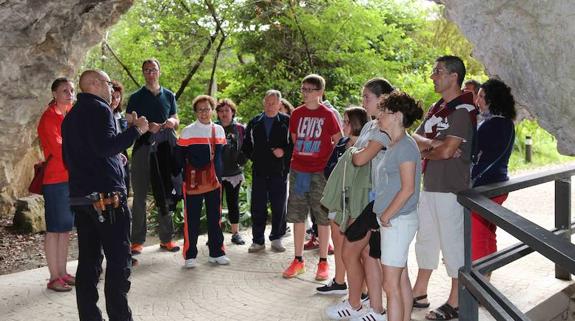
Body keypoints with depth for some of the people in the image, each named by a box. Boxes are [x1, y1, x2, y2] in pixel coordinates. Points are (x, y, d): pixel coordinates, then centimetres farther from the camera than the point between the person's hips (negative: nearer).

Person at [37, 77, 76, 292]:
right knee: (54, 229, 0)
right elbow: (59, 149, -18)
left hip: (72, 178, 7)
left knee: (66, 228, 12)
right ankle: (54, 278, 6)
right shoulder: (49, 118, -10)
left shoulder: (71, 114, 12)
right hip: (55, 180, -7)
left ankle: (62, 272, 21)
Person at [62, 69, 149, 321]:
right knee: (118, 261, -4)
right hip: (106, 196, -9)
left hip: (80, 196, 9)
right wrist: (136, 129, -12)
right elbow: (107, 145, -22)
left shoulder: (71, 116, 20)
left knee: (88, 260, 10)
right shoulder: (99, 109, -8)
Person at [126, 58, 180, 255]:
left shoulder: (169, 96, 15)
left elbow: (176, 121, 19)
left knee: (165, 194, 5)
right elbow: (129, 124, 1)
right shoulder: (136, 97, 6)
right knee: (140, 196, -2)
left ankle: (166, 238, 12)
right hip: (143, 148, -3)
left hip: (165, 149, 3)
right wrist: (147, 126, -16)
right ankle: (137, 240, 3)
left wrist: (172, 122, -5)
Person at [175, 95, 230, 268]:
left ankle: (216, 253, 20)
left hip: (214, 181, 4)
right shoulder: (187, 131, -4)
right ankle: (190, 255, 9)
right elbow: (179, 158, -3)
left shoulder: (219, 130, 10)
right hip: (193, 182, -4)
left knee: (215, 217, 10)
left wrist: (220, 175, 14)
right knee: (192, 219, 1)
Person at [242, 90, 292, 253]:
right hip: (259, 171, 2)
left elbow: (295, 143, -1)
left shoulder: (287, 122, 1)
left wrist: (284, 151, -15)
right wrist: (253, 156, 10)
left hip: (279, 172, -2)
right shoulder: (254, 123, 10)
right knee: (257, 207, 4)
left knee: (279, 207, 5)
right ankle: (258, 241, 14)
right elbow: (246, 144, 20)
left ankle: (276, 238, 20)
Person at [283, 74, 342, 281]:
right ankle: (298, 260, 17)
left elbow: (339, 142, 3)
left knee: (323, 218, 2)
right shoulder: (297, 114, 7)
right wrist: (300, 157, 9)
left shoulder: (327, 114, -4)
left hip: (320, 172, -4)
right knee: (297, 217, 7)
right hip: (298, 171, 4)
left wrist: (328, 162, -1)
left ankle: (323, 262, 12)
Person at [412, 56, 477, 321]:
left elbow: (446, 151, -21)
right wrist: (432, 143, -13)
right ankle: (419, 293, 29)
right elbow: (414, 138, 7)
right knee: (426, 239, 16)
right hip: (429, 185, 9)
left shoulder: (463, 110, -13)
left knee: (452, 243, 0)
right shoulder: (437, 108, 14)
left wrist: (424, 151, -3)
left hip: (450, 188, -9)